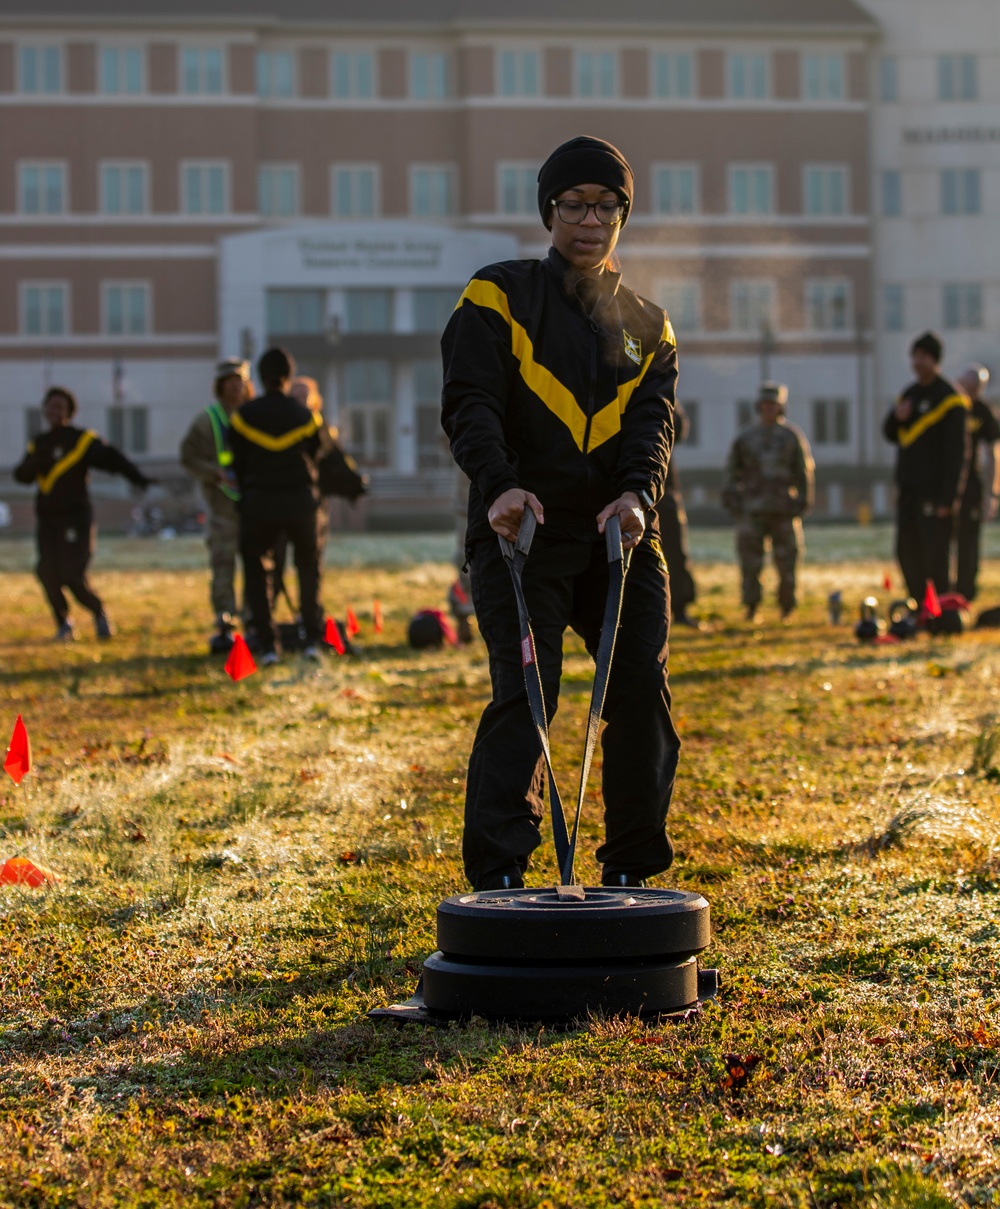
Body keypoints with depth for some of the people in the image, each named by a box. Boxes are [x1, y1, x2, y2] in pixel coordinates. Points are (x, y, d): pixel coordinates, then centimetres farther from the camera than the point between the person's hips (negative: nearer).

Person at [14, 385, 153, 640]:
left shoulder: (82, 439, -3)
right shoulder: (39, 444, 13)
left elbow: (111, 458, -15)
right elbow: (22, 475, 4)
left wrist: (137, 477, -30)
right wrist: (36, 460, -18)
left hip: (76, 516, -4)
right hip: (47, 518, 4)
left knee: (73, 576, -14)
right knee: (48, 573, -8)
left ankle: (99, 613, 12)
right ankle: (63, 622, 13)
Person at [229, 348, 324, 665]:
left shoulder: (244, 416, -4)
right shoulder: (305, 415, -2)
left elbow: (239, 464, 3)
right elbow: (313, 456, 6)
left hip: (258, 504, -1)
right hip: (301, 502, 1)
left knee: (256, 572, 12)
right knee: (308, 570, 18)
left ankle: (267, 645, 3)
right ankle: (312, 639, 11)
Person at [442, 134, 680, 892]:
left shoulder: (646, 326, 15)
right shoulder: (500, 297, 3)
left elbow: (652, 420, 0)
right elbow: (469, 402, -9)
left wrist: (638, 493, -21)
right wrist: (498, 483, -28)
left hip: (618, 536, 4)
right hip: (522, 531, -4)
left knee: (644, 690, 1)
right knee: (523, 694, -13)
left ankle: (631, 871, 14)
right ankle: (497, 876, -10)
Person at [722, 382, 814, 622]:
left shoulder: (792, 436, 7)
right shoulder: (745, 438, 11)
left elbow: (805, 472, 7)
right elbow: (733, 472, 13)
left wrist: (802, 503, 0)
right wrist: (733, 501, 2)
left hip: (784, 511, -1)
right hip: (753, 510, 1)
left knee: (786, 562, 1)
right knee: (750, 563, -5)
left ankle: (787, 609, 12)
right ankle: (751, 608, 1)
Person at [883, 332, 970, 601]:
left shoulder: (951, 398, -10)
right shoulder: (910, 394, 13)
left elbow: (957, 453, -13)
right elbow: (892, 435, 20)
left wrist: (948, 498, -18)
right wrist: (897, 417, -4)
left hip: (935, 493, -7)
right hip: (908, 490, 7)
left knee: (935, 557, -8)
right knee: (907, 553, 9)